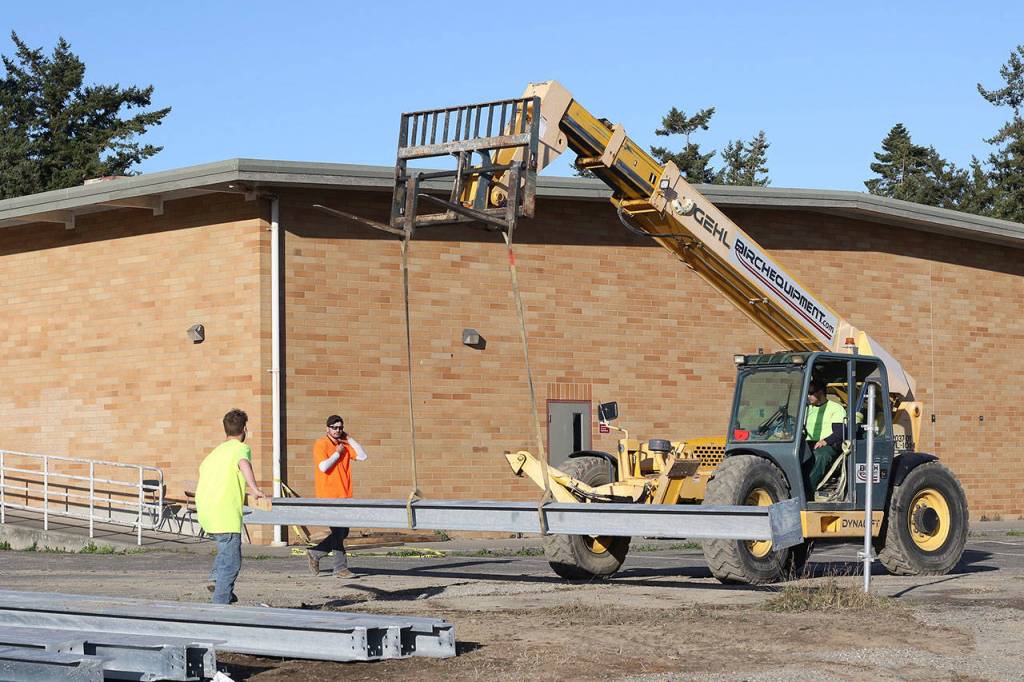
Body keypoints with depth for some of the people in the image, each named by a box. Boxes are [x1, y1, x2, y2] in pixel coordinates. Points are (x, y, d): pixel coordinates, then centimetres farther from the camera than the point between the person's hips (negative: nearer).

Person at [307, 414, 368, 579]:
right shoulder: (321, 444, -7)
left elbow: (362, 455, 4)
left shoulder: (345, 445, 13)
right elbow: (324, 466, -20)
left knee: (342, 532, 11)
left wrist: (349, 439, 1)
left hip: (344, 496, 7)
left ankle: (315, 553, 22)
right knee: (339, 532, -7)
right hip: (328, 496, -7)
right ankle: (341, 568, -1)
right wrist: (338, 453, -10)